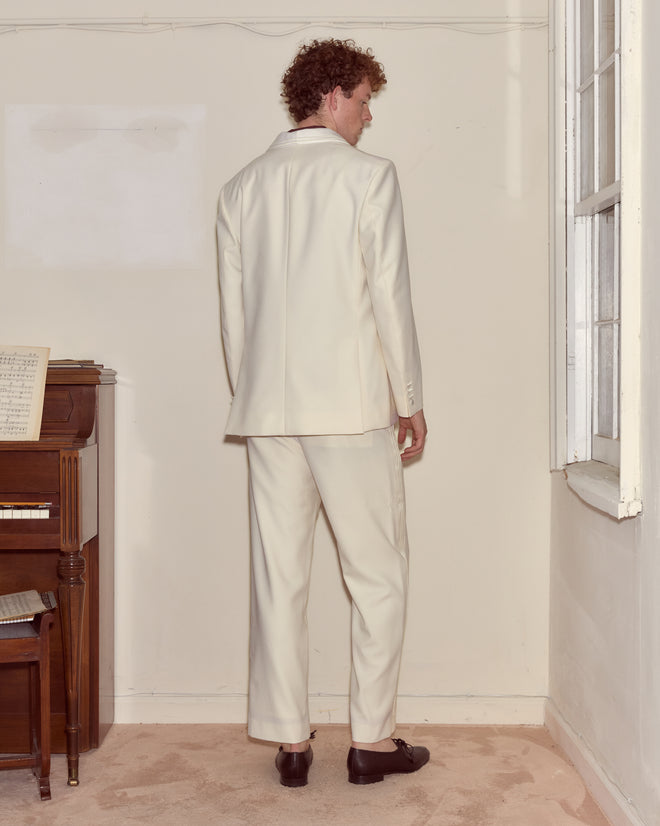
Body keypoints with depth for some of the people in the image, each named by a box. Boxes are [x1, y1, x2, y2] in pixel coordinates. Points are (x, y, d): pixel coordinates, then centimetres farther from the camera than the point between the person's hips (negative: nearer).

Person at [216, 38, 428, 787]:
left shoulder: (242, 188, 10)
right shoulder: (368, 176, -4)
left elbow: (233, 309, 10)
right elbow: (389, 297, -6)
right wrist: (409, 401, 1)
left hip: (268, 411, 5)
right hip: (353, 405, -4)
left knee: (278, 577, 8)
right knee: (378, 575, 7)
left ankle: (289, 741, 15)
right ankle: (371, 739, 12)